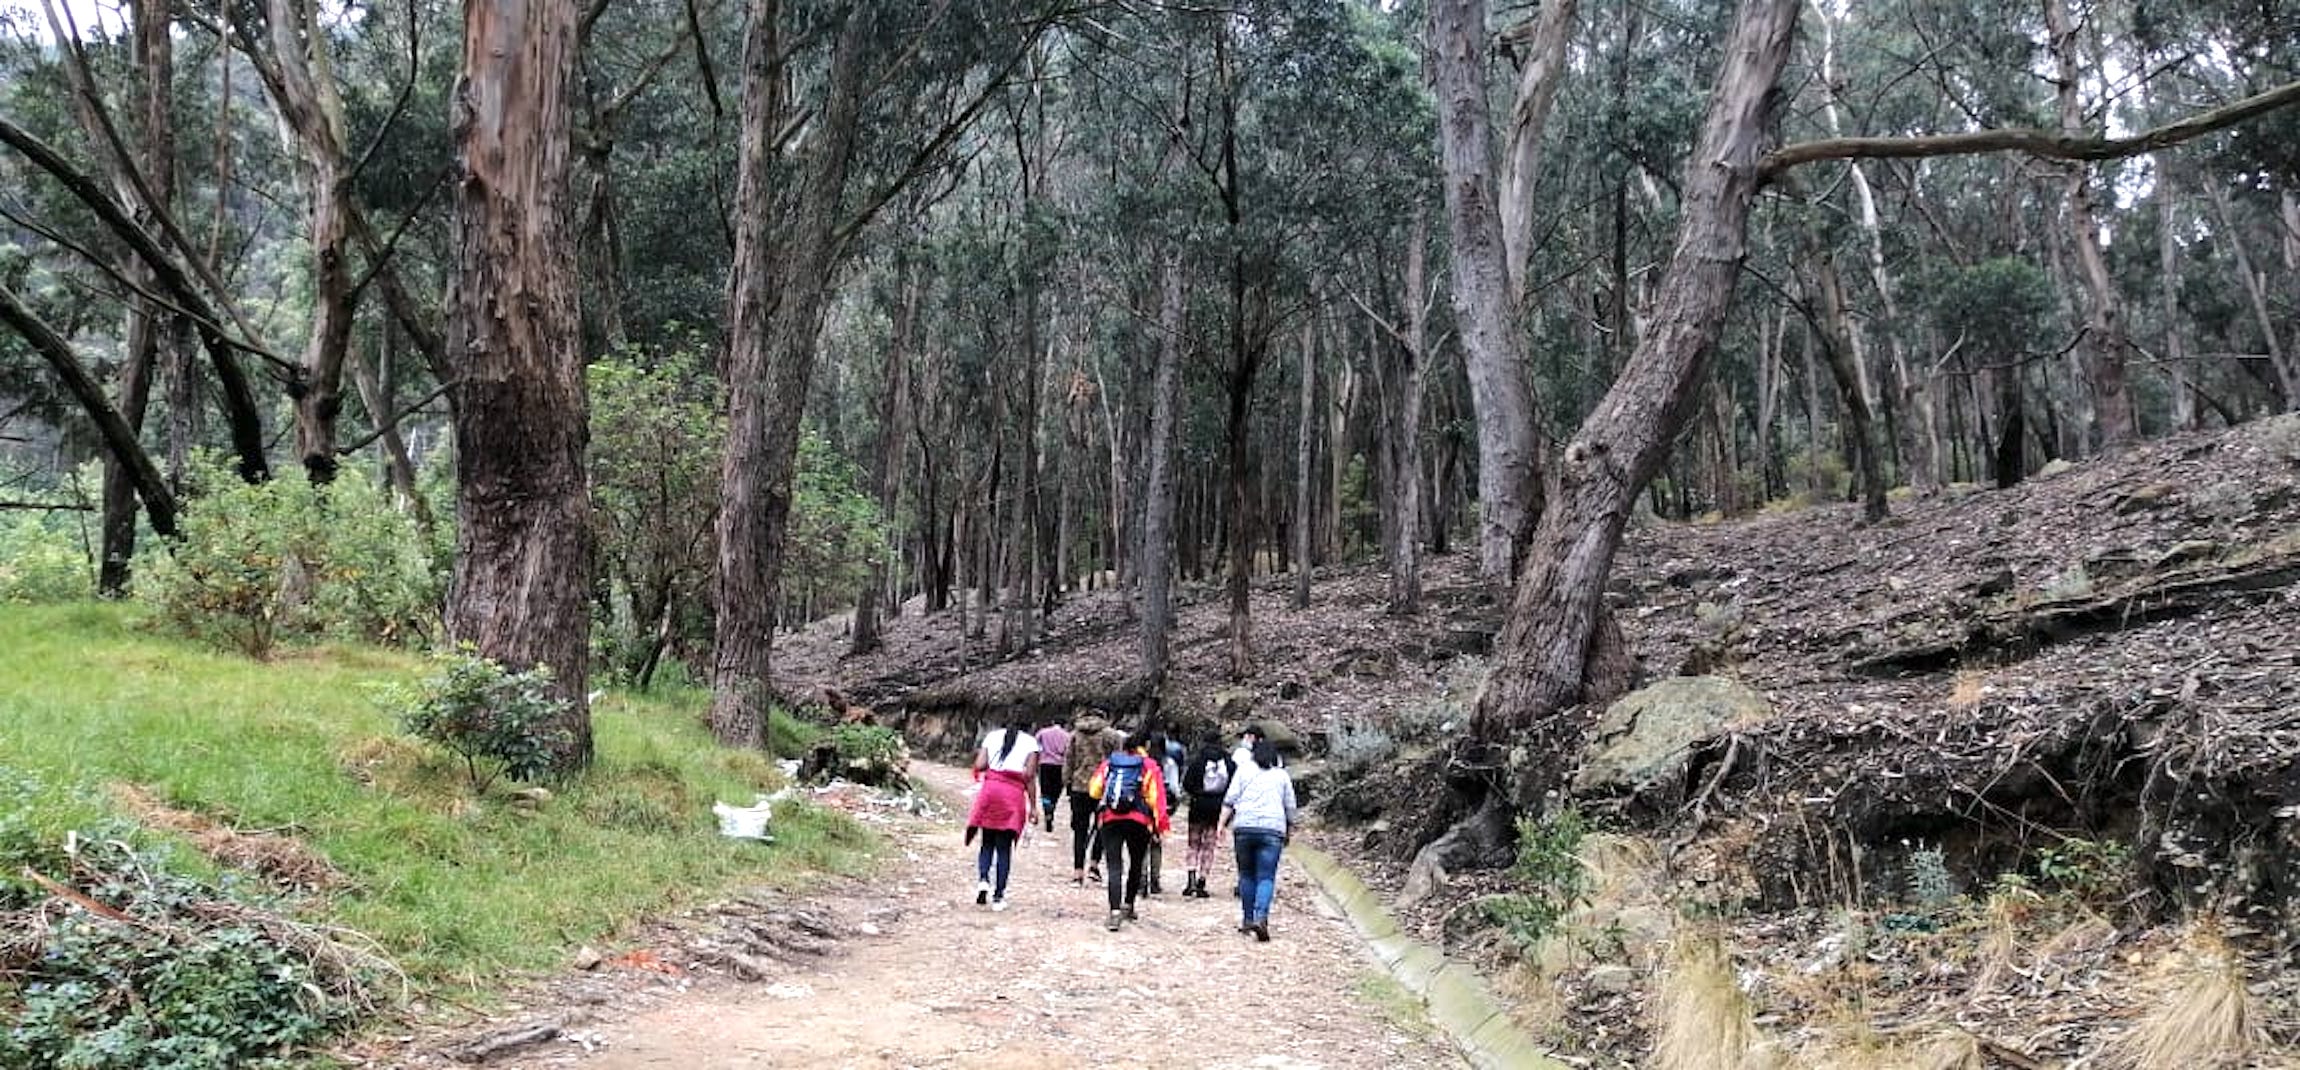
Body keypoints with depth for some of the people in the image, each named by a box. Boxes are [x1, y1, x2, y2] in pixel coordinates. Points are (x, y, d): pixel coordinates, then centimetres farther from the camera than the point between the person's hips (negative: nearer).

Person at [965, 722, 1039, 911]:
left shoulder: (992, 736, 14)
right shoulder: (1031, 742, 7)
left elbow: (979, 766, 3)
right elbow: (1029, 775, -2)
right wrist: (1032, 806, 0)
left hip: (990, 788, 2)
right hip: (1014, 794, -2)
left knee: (987, 843, 14)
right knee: (1004, 847, 4)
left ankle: (982, 878, -11)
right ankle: (998, 896, 2)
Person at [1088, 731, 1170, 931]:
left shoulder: (1109, 763, 9)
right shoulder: (1149, 765, 3)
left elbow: (1094, 790, 8)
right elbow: (1156, 796, -2)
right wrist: (1160, 823, 3)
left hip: (1110, 819, 1)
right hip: (1139, 821, -1)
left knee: (1114, 866, -3)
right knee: (1136, 863, 20)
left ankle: (1115, 911, -16)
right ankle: (1128, 905, 28)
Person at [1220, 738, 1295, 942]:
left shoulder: (1243, 771, 12)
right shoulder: (1282, 776, 15)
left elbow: (1230, 800, 4)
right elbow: (1290, 807, 16)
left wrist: (1222, 823, 4)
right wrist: (1290, 832, 26)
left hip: (1244, 827, 0)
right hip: (1273, 829, 0)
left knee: (1246, 874, 12)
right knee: (1266, 877, -4)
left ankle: (1247, 919, 15)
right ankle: (1261, 917, -21)